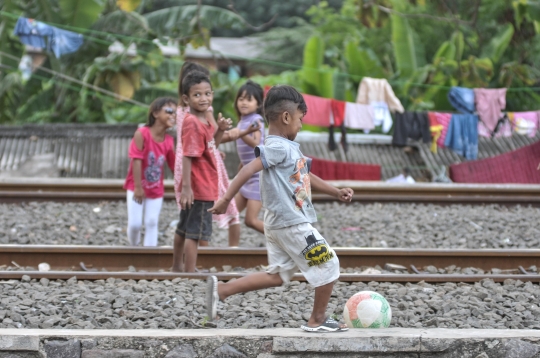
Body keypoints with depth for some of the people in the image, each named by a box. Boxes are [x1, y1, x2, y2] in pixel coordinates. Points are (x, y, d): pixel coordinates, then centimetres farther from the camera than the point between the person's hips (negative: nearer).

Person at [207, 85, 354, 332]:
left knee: (277, 276, 14)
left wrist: (336, 192, 22)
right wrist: (226, 199, -33)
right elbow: (249, 170, -27)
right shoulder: (278, 147, -17)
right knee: (328, 265, 1)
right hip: (293, 225, -10)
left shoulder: (289, 147, 15)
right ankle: (318, 320, 11)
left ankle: (221, 289, 9)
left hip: (280, 225, 10)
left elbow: (307, 177, 26)